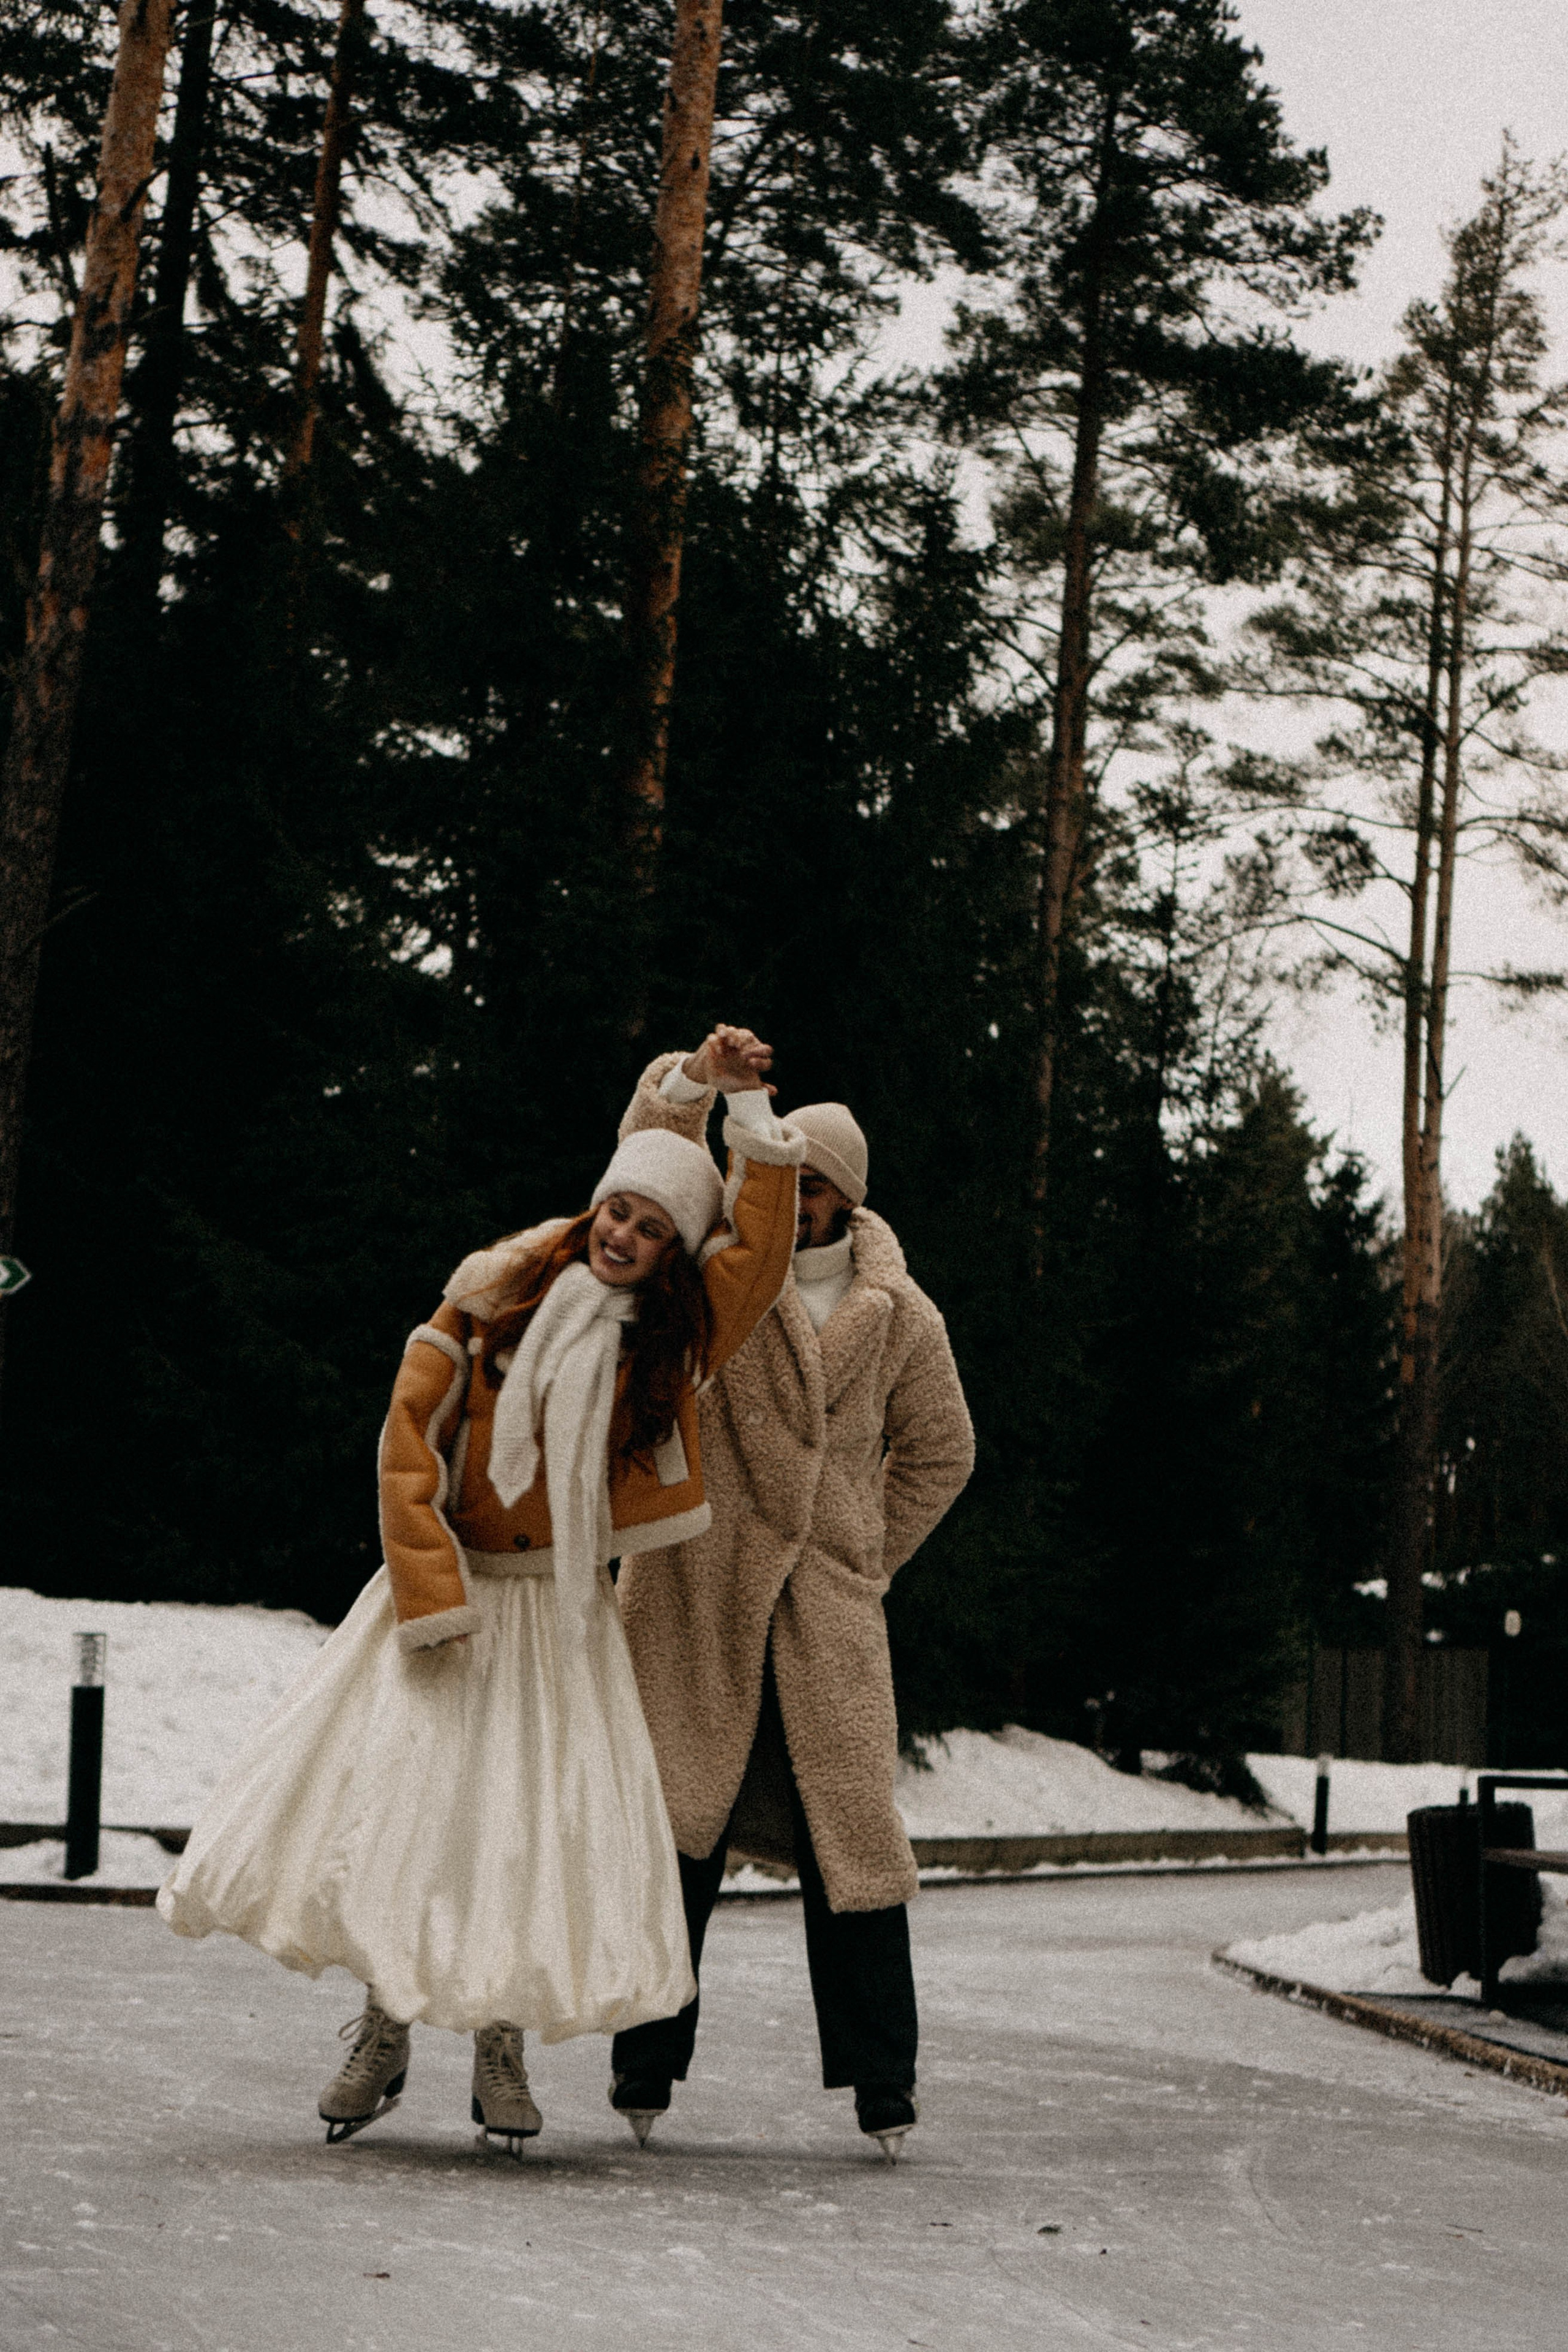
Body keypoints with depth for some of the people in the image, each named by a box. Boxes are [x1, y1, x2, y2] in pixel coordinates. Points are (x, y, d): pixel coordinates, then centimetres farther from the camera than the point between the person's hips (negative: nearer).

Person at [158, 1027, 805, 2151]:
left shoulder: (673, 1337, 1)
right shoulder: (497, 1295, -4)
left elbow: (762, 1246, -12)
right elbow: (410, 1435, -5)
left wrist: (748, 1105, -19)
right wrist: (432, 1598, -10)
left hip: (566, 1617, 1)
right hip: (454, 1590, 0)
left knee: (541, 1823, -5)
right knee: (398, 1797, -3)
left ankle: (503, 2047, 10)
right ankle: (384, 2036, 12)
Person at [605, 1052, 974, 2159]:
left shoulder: (900, 1318, 8)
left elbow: (938, 1454, 19)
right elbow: (653, 1166, -9)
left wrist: (866, 1558, 12)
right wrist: (691, 1082, -28)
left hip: (827, 1615, 1)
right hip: (690, 1606, -1)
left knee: (850, 1835, -1)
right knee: (675, 1831, 1)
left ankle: (882, 2081, 8)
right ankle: (646, 2069, 12)